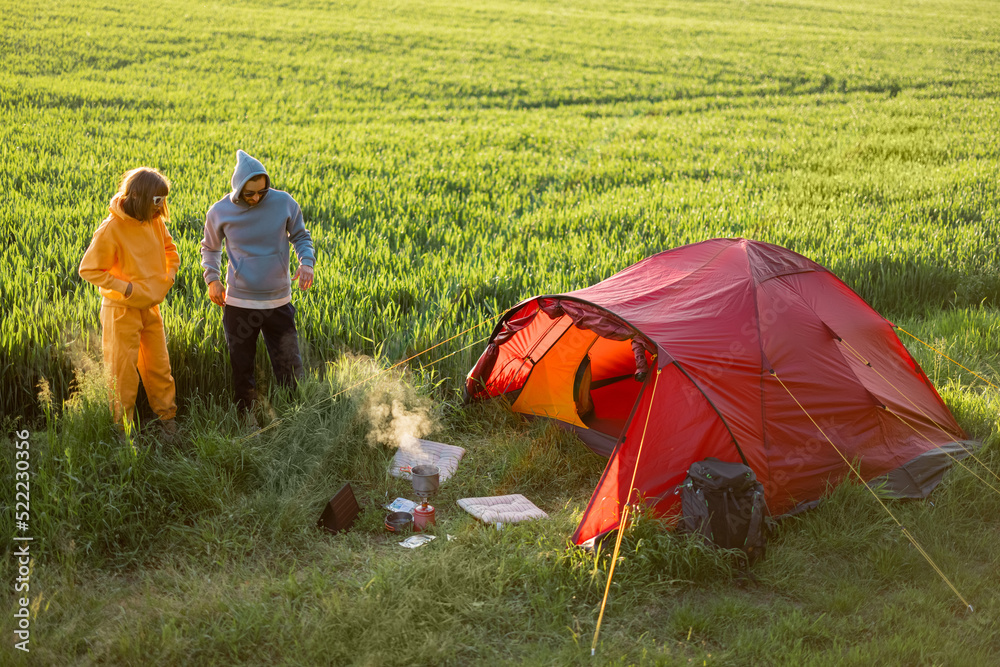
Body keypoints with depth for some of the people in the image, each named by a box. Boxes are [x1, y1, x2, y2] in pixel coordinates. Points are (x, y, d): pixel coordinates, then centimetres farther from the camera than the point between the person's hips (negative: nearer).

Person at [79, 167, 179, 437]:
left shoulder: (155, 221, -1)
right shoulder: (111, 229, -20)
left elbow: (170, 250, 18)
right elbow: (88, 269, -15)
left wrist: (168, 279, 4)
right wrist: (126, 287, -18)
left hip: (150, 307, 6)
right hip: (122, 310, -6)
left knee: (159, 366, 14)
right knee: (122, 371, 4)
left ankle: (167, 418, 27)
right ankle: (123, 426, 17)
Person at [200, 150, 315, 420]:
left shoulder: (284, 202, -6)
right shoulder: (220, 212, -5)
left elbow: (301, 236, 8)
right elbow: (210, 248, 14)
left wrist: (307, 262, -10)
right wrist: (212, 278, 3)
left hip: (278, 302, 0)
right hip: (238, 304, 0)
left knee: (289, 365, 3)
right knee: (241, 368, 12)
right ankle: (247, 421, 28)